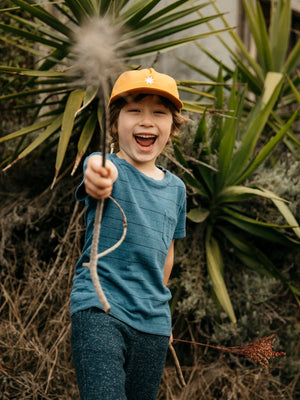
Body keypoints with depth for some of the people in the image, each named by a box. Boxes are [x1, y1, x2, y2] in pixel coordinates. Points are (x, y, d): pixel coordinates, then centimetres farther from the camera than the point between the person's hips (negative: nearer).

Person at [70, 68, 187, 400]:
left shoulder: (176, 188, 11)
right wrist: (98, 178, -55)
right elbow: (98, 182, -31)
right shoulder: (106, 167, -5)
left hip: (153, 323, 5)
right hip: (98, 310, -5)